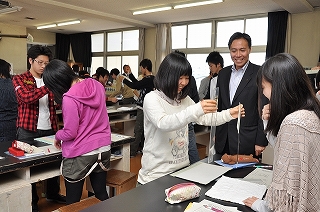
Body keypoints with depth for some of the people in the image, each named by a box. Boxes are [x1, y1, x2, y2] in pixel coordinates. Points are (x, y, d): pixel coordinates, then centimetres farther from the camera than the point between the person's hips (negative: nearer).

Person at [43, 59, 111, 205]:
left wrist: (57, 136, 4)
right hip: (104, 148, 7)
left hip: (81, 154, -6)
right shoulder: (97, 85, 0)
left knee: (73, 201, 11)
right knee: (101, 194, 18)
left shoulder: (69, 98, -21)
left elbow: (70, 133, -16)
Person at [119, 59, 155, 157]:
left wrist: (123, 80, -4)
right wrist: (129, 74, 23)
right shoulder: (150, 78, 13)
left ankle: (132, 152, 1)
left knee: (138, 130, -5)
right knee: (143, 130, 16)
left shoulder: (148, 79, -17)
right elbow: (138, 85, 21)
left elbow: (135, 85, -18)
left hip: (143, 108, -10)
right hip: (143, 107, 10)